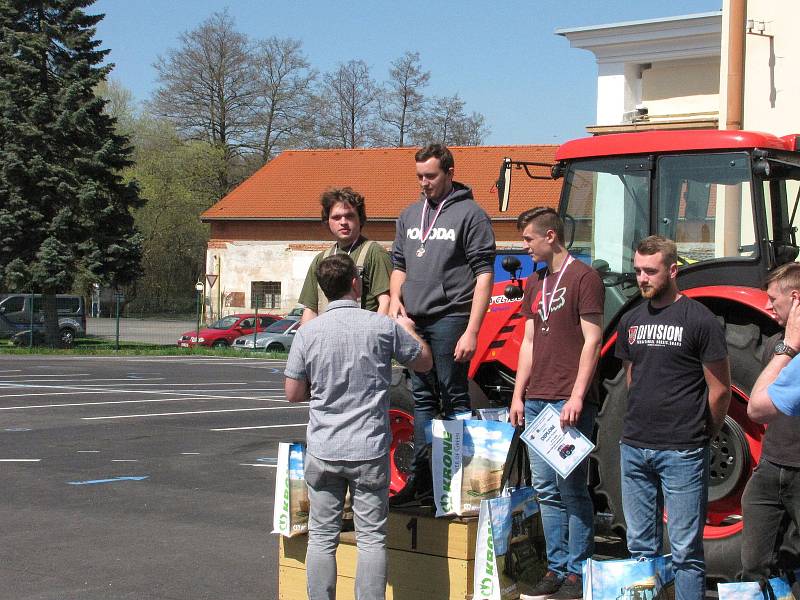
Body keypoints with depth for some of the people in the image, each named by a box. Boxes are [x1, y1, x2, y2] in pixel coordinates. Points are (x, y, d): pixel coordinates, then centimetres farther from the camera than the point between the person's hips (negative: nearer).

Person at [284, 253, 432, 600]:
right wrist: (408, 330, 26)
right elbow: (423, 362, 9)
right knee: (371, 538, 5)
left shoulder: (308, 333, -3)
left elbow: (293, 393, 2)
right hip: (369, 451, -1)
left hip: (322, 451, 2)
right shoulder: (383, 327, -7)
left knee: (322, 537, 10)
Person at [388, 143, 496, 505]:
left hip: (449, 319, -6)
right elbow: (399, 265, 24)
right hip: (414, 322, 6)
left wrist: (471, 332, -15)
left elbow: (484, 275, -9)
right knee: (423, 400, 11)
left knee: (454, 400, -3)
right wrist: (395, 300, 3)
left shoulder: (469, 214, -4)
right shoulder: (410, 215, 16)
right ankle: (421, 479, 18)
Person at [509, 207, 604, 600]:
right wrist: (518, 394, 14)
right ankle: (556, 568, 17)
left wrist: (577, 396, -17)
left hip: (569, 404, -8)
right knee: (546, 490, 10)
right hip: (536, 401, 8)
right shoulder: (536, 282, 18)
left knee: (572, 489, -4)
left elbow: (592, 340, -11)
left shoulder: (583, 277, -5)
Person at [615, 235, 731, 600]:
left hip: (682, 452, -6)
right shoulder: (631, 321, 11)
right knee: (640, 547, 13)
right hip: (634, 448, 6)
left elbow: (720, 391, -4)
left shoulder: (699, 320, -8)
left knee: (685, 550, -2)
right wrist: (642, 424, 15)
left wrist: (702, 434, 5)